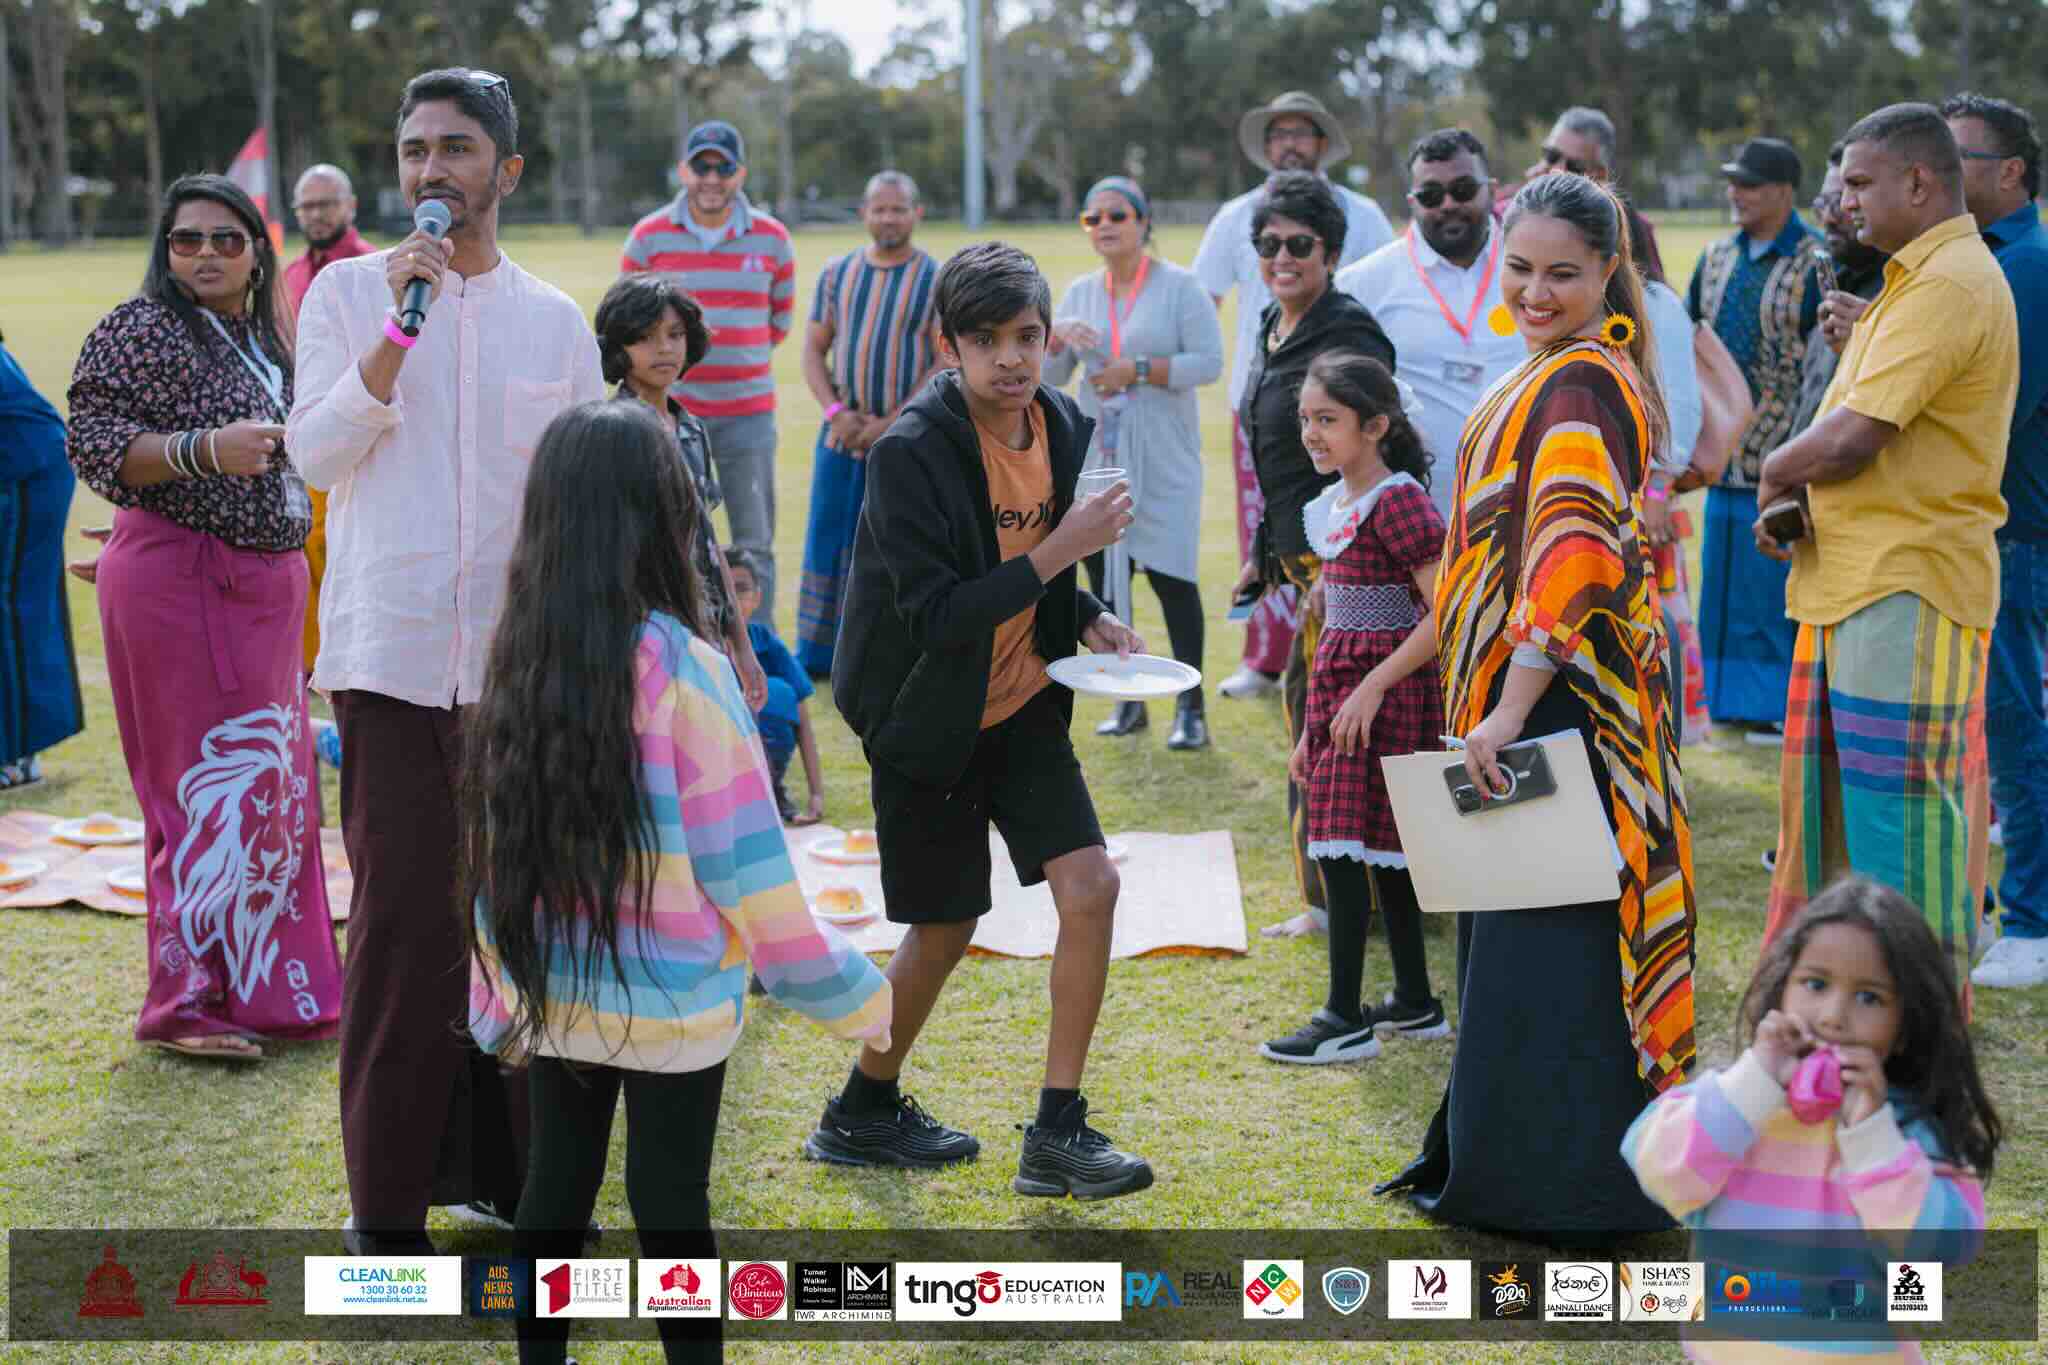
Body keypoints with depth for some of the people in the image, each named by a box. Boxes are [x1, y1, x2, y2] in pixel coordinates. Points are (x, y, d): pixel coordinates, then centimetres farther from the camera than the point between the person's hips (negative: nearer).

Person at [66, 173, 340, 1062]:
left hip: (263, 585, 8)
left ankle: (273, 989, 19)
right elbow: (94, 448, -16)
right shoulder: (140, 331, -8)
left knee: (272, 781, 10)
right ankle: (184, 1001, -1)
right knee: (210, 781, -9)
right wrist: (205, 448, -25)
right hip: (178, 584, -8)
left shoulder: (265, 338, 16)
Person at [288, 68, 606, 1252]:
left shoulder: (556, 321, 9)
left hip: (521, 663, 2)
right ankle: (388, 1203, 9)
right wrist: (398, 326, -16)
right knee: (405, 922, -3)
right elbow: (316, 452, -7)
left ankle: (507, 1173, 19)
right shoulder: (348, 291, 4)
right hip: (391, 656, -2)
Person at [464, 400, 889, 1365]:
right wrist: (852, 994, -3)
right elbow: (745, 861, -14)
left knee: (555, 1187, 16)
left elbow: (492, 849, 5)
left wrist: (498, 997, 16)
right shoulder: (683, 671, -17)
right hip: (672, 1003, -4)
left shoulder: (521, 659, -2)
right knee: (671, 1205, 6)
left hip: (551, 996, 5)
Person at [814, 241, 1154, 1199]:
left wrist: (1087, 621, -4)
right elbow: (934, 617, -27)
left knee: (1091, 887, -6)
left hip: (1023, 704, 6)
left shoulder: (1064, 428, -2)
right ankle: (862, 1111, 29)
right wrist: (1058, 554, -30)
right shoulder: (911, 453, -22)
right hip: (930, 718, -5)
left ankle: (1058, 1133, 5)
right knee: (945, 929, 5)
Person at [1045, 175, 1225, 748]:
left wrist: (1140, 371, -18)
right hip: (1097, 458, 5)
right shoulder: (1080, 293, 12)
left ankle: (1190, 707, 0)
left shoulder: (1180, 287, -3)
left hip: (1164, 462, -5)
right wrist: (1056, 338, -8)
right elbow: (1050, 376, 12)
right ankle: (1127, 700, 16)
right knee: (1104, 575, 5)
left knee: (1171, 576, -7)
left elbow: (1209, 361, -11)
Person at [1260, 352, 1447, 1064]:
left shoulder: (1398, 500, -15)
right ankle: (1415, 1004, 23)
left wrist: (1373, 686, -22)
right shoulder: (1335, 503, 12)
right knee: (1382, 850, 14)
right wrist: (1312, 729, 19)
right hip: (1341, 685, 9)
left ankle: (1346, 1020, -2)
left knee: (1341, 844, -8)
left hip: (1385, 690, -9)